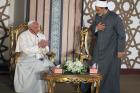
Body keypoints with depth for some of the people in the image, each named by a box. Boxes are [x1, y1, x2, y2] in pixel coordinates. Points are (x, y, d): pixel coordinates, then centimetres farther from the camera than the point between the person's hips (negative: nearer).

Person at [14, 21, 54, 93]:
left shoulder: (42, 36, 13)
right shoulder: (23, 36, -4)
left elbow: (46, 51, 10)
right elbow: (26, 50, -17)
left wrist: (43, 46, -13)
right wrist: (38, 46, -16)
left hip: (41, 59, 5)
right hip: (27, 60, -5)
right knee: (35, 69, -34)